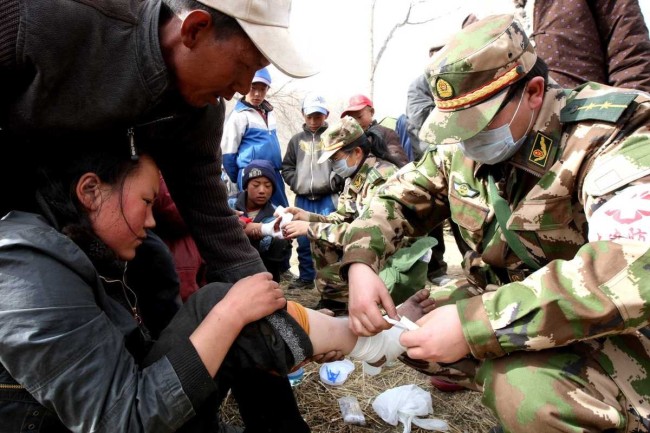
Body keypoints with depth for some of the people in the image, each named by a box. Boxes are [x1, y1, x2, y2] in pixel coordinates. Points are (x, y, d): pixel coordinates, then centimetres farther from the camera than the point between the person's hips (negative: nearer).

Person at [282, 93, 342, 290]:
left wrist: (333, 181, -14)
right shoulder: (296, 140, 12)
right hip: (303, 200, 4)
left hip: (327, 199, -4)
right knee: (303, 241, 10)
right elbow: (287, 167, 16)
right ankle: (306, 278, 23)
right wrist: (297, 183, 1)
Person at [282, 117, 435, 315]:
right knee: (320, 240, 2)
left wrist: (311, 228, -22)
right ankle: (336, 303, 7)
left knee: (326, 278, -20)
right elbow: (342, 219, 11)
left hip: (403, 263, -9)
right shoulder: (354, 177, 6)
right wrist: (307, 217, -6)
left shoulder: (381, 177, -22)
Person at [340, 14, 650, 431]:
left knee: (525, 392, -35)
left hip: (604, 328, -6)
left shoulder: (613, 138, -24)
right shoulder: (461, 146, -4)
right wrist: (360, 263, -15)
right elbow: (397, 199, 6)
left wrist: (473, 323, -41)